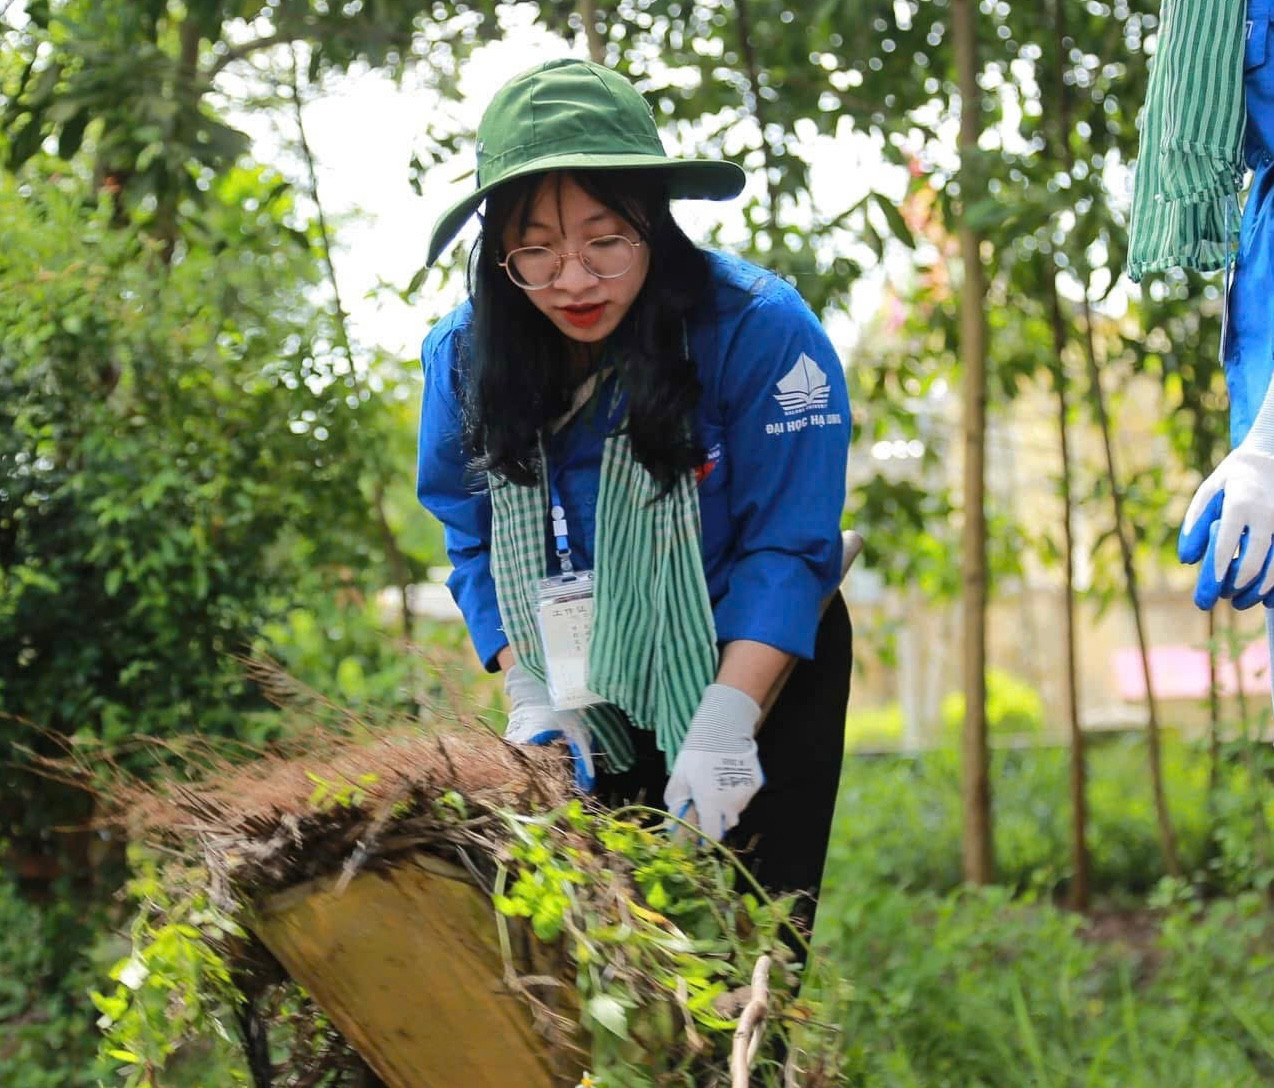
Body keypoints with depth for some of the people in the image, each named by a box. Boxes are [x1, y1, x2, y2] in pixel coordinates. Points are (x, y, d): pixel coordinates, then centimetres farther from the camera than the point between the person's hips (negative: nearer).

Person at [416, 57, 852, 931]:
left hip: (757, 674, -3)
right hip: (592, 702, 3)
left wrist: (726, 722, -29)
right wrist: (530, 696, -14)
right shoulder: (466, 355, -11)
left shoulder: (759, 329, -23)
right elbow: (476, 546, -1)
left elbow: (786, 548, -21)